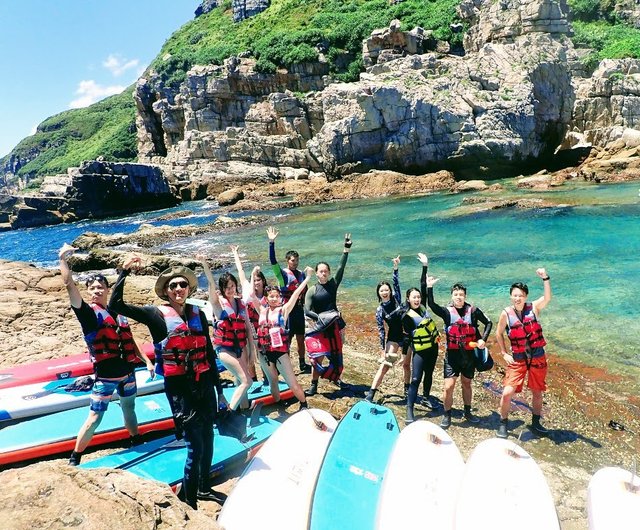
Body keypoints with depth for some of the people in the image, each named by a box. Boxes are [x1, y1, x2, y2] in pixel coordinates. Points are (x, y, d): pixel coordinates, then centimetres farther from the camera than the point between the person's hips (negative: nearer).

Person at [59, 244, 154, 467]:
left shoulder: (118, 313, 9)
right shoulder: (87, 312, -7)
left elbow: (130, 342, 13)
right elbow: (69, 286, -20)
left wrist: (147, 361, 9)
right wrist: (63, 259, -24)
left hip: (127, 372, 5)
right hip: (105, 376, -5)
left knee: (129, 410, 21)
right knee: (95, 418, -1)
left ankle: (138, 445, 39)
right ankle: (74, 459, 14)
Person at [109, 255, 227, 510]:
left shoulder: (198, 314, 7)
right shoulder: (157, 315, -4)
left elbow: (209, 353, 10)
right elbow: (116, 304, -14)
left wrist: (219, 390, 13)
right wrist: (124, 271, -16)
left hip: (204, 384, 5)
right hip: (179, 388, -5)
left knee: (208, 439, 16)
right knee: (195, 446, -5)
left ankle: (204, 488, 38)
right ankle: (187, 502, 14)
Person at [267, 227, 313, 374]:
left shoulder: (302, 274, 9)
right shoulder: (282, 273, -6)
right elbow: (273, 260, -21)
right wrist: (272, 243, -29)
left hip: (299, 309, 5)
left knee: (301, 338, 13)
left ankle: (303, 364, 24)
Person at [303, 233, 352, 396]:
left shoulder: (333, 284, 0)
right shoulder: (312, 290, -7)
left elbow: (341, 267, -7)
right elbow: (307, 311, -11)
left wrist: (347, 248, -11)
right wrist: (320, 317, -23)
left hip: (334, 325, 3)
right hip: (320, 326, -3)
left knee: (336, 354, 14)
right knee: (318, 356, -7)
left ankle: (336, 378, 34)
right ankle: (314, 385, 2)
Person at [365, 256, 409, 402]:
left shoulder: (396, 299, -3)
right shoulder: (380, 310, -7)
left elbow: (396, 284, -17)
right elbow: (381, 330, -7)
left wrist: (395, 268, -27)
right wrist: (383, 349, -9)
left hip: (407, 335, 2)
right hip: (393, 338, -2)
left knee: (406, 364, 12)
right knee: (385, 365, -8)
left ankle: (407, 389, 33)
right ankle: (370, 394, -9)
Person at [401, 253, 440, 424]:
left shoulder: (422, 306, 0)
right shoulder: (407, 316, -14)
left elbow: (424, 286, -2)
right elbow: (406, 337, -10)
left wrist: (425, 266, -4)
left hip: (433, 347, 6)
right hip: (420, 351, -6)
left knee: (429, 374, 19)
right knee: (415, 379, -10)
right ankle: (409, 410, -8)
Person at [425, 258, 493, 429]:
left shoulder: (473, 310, -3)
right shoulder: (447, 311, -7)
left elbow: (488, 322, 7)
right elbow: (431, 305, -24)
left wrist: (483, 339, -7)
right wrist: (429, 288, -34)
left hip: (469, 354, 2)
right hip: (452, 355, -2)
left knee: (466, 384, 18)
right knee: (448, 386, -6)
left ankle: (467, 412, 36)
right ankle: (447, 415, 13)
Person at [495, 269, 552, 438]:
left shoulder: (533, 308, -7)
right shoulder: (506, 313, -7)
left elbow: (547, 298, -26)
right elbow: (498, 333, 6)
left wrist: (545, 278, -38)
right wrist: (504, 354, 1)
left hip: (537, 357, 1)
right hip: (517, 359, -1)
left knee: (537, 392, 15)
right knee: (507, 392, -8)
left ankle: (536, 423, 35)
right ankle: (503, 424, 12)